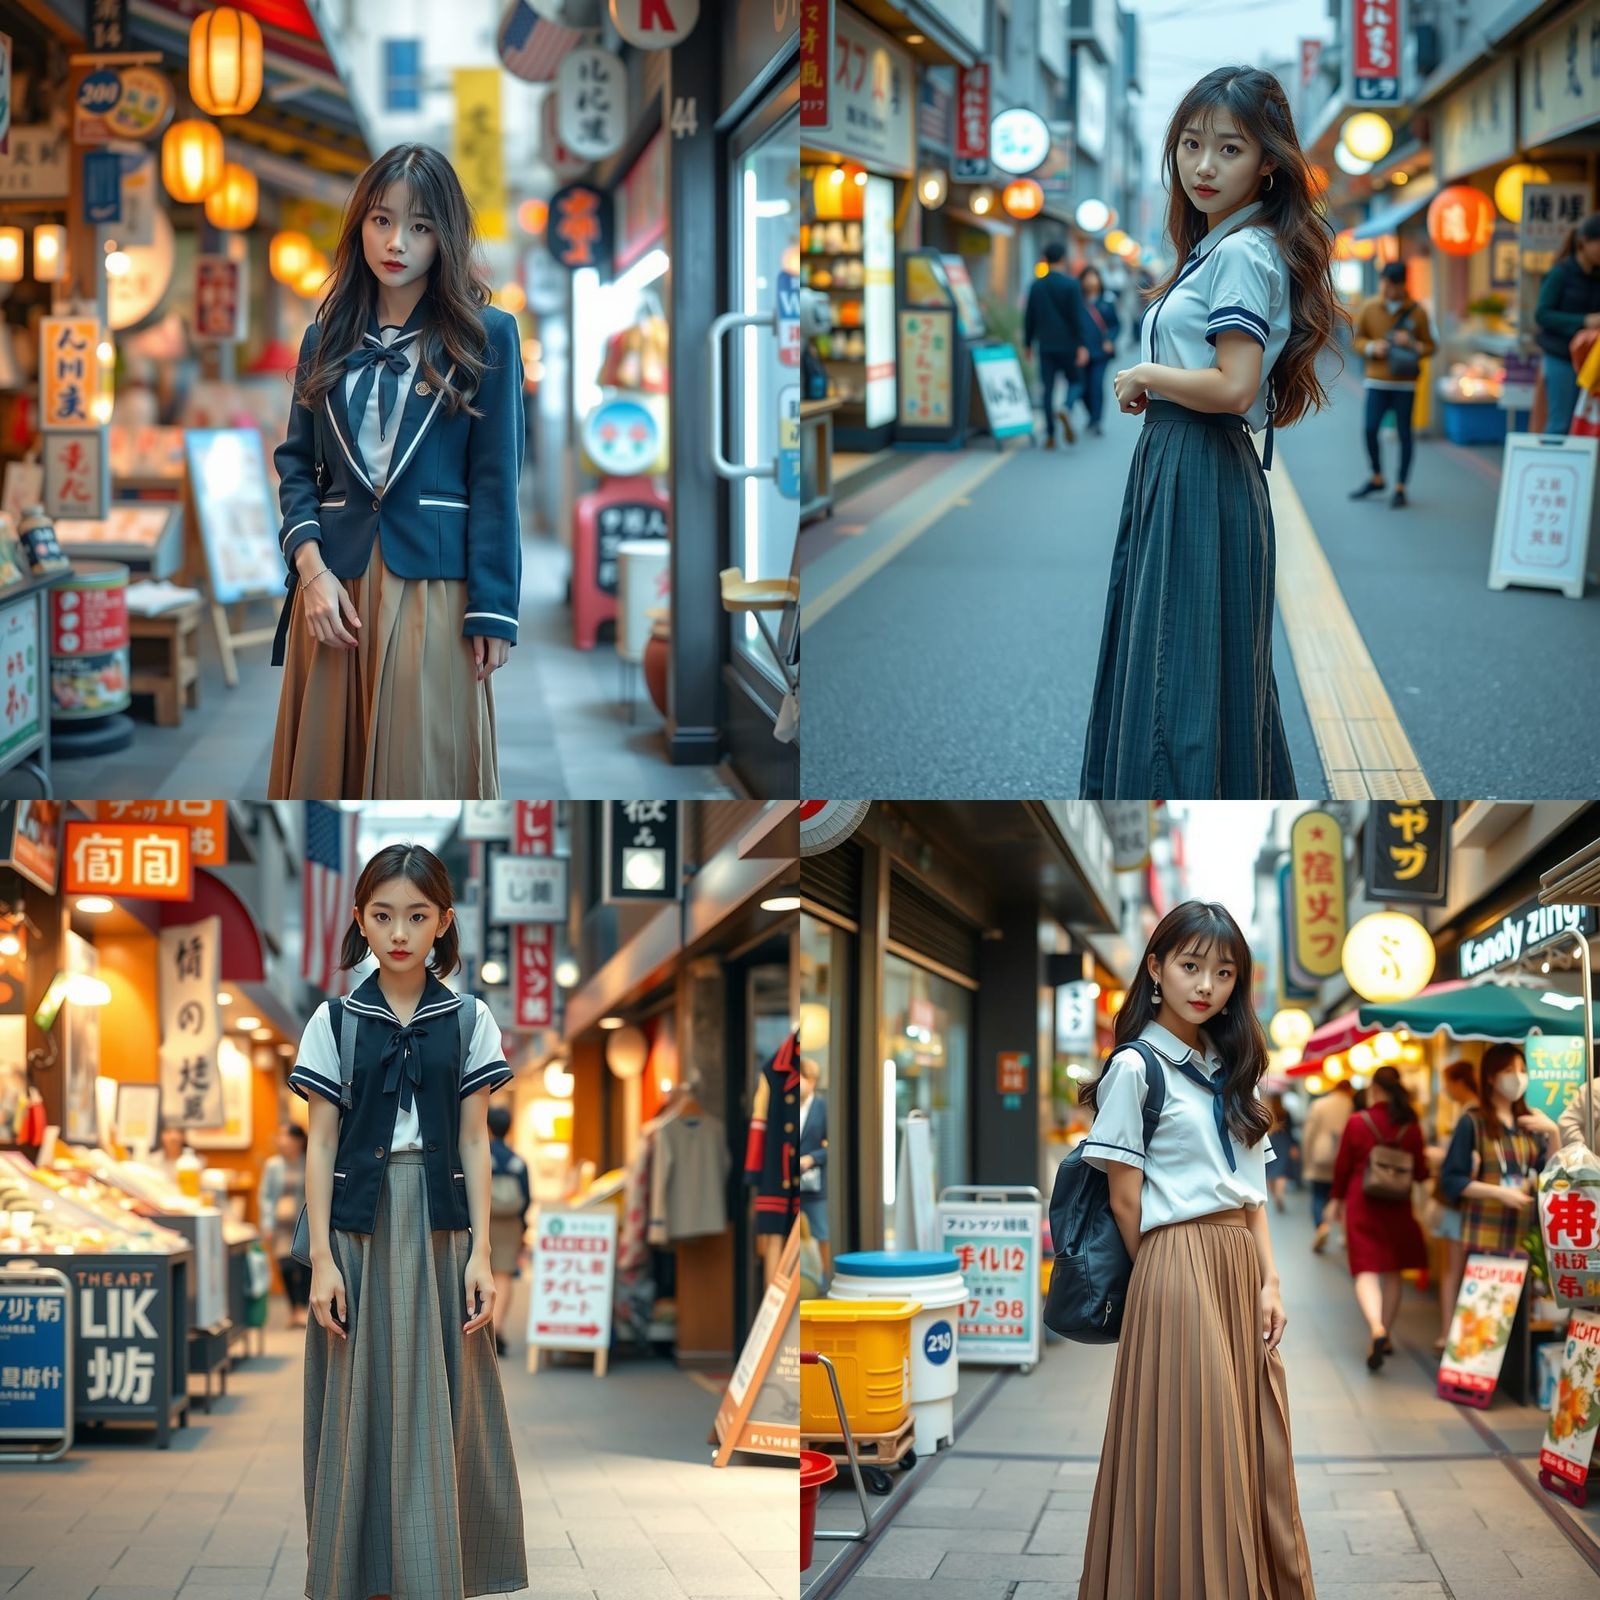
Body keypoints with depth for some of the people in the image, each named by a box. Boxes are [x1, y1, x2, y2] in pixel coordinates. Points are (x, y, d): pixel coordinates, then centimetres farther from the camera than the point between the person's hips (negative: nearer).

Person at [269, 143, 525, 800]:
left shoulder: (486, 336, 2)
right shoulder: (327, 339, 13)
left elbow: (495, 480, -2)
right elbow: (295, 461, 11)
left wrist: (491, 612, -8)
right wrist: (311, 567, -6)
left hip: (432, 589, -3)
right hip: (335, 584, 3)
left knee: (422, 772, -2)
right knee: (328, 771, 4)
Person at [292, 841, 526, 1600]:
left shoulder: (468, 1020, 4)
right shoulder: (335, 1021, 2)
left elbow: (474, 1142, 4)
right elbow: (321, 1144, 1)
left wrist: (481, 1252, -2)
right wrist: (321, 1256, -6)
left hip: (439, 1226, 0)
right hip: (360, 1226, 0)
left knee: (441, 1407, 2)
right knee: (359, 1403, 2)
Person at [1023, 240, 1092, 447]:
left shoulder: (1035, 286, 4)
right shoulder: (1071, 284, -7)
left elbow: (1028, 318, 9)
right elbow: (1079, 316, -12)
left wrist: (1028, 344, 18)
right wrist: (1082, 345, -13)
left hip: (1045, 345, 3)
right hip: (1067, 344, -3)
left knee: (1048, 389, 5)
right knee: (1074, 382, 11)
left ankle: (1050, 436, 2)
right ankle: (1066, 410, -19)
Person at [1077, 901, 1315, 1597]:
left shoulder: (1232, 1070, 15)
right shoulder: (1135, 1068, -6)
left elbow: (1252, 1192, 14)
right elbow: (1125, 1200, -6)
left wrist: (1268, 1283, 5)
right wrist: (1165, 1275, -3)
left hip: (1243, 1267, 7)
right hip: (1178, 1269, -7)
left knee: (1254, 1449, 8)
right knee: (1190, 1451, -5)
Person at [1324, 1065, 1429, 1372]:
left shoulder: (1357, 1123, -7)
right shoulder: (1411, 1126, -4)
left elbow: (1343, 1166, 1)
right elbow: (1421, 1172, 2)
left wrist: (1337, 1199, 16)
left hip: (1361, 1203, -2)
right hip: (1398, 1207, 2)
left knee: (1366, 1271, -5)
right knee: (1393, 1272, 15)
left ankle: (1376, 1328, -29)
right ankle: (1385, 1336, 22)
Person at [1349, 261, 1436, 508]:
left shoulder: (1416, 312, 0)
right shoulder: (1370, 308, 3)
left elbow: (1430, 347, 5)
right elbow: (1358, 339, 11)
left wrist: (1412, 344, -15)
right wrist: (1372, 347, -9)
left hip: (1405, 383, -1)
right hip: (1377, 380, 1)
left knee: (1404, 433, 1)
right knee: (1370, 429, -7)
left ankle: (1400, 488, 11)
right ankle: (1377, 479, 16)